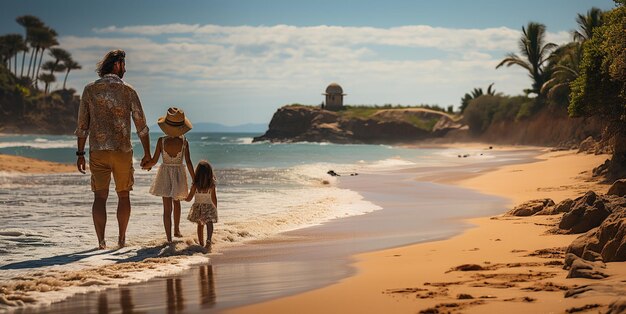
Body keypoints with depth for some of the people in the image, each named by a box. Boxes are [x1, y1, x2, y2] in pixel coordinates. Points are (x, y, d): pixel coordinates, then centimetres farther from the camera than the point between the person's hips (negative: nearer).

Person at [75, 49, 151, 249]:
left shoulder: (90, 90, 2)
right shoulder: (127, 91, -2)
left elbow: (82, 125, 1)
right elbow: (141, 125, -1)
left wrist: (80, 154, 6)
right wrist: (147, 153, 6)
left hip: (98, 151, 1)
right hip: (122, 151, -1)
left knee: (100, 197, 2)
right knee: (123, 195, 14)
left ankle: (101, 241, -6)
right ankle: (122, 239, 18)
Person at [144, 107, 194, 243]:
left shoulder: (161, 141, -13)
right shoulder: (184, 142, -13)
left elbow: (154, 160, -9)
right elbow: (188, 162, -10)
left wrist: (145, 165, 12)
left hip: (165, 173, -1)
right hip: (179, 174, 1)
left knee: (167, 207, 3)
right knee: (176, 201, 26)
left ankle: (169, 238, -2)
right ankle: (177, 230, 36)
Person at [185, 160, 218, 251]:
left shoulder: (195, 185, -11)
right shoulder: (212, 185, -8)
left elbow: (189, 198, -5)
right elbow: (214, 198, 0)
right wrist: (216, 208, 15)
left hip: (197, 207, 1)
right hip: (209, 206, -1)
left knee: (200, 225, 20)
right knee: (209, 224, -9)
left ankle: (201, 244, 30)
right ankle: (208, 240, -36)